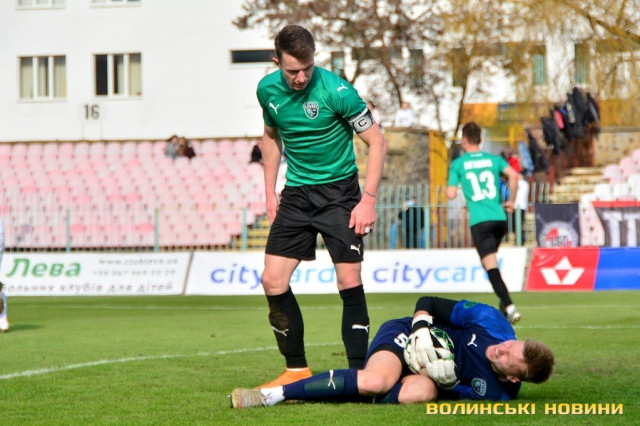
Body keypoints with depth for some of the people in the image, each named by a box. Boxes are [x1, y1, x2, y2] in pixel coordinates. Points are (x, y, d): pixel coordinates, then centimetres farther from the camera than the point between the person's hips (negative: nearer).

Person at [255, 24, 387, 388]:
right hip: (296, 193, 5)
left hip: (339, 191, -5)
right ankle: (297, 369, 8)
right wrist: (270, 191, 11)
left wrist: (368, 199, -18)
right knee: (272, 281, -4)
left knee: (349, 282, -10)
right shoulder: (268, 89, -3)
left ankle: (358, 372, -2)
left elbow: (377, 142, -12)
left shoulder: (336, 91, -19)